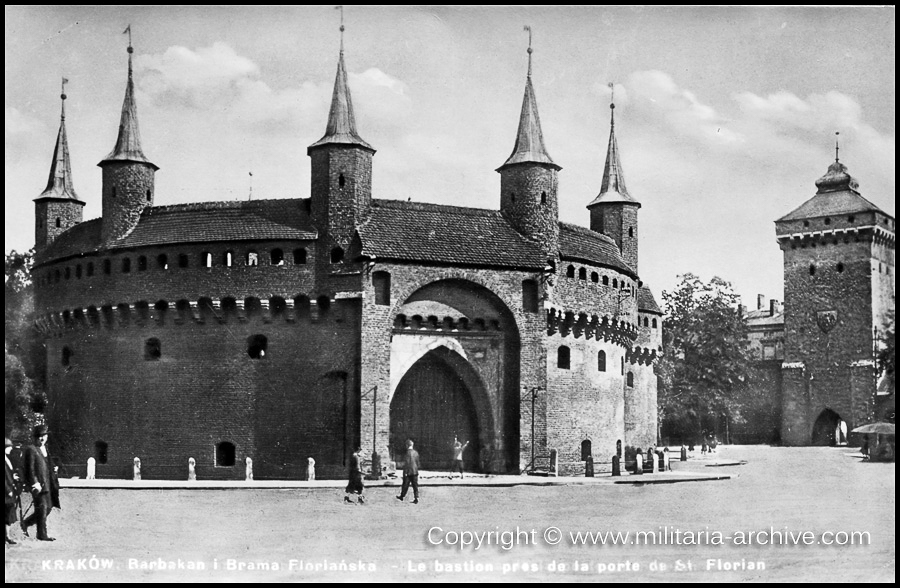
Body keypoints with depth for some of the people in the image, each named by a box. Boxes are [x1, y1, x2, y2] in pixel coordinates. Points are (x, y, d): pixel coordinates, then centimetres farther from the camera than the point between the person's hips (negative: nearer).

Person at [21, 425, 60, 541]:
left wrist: (53, 469, 12)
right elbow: (30, 468, -14)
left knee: (48, 507, 10)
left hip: (47, 483, 9)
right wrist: (35, 483, -20)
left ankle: (26, 523, 25)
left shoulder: (45, 448, 16)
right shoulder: (31, 450, -10)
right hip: (38, 483, -9)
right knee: (42, 508, -6)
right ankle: (42, 534, 2)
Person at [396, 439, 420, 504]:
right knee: (415, 486, 5)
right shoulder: (416, 452, 6)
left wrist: (405, 472, -13)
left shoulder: (408, 452, -14)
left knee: (405, 485, 8)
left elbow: (407, 463, -17)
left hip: (409, 472, -5)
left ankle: (402, 497, 22)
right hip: (415, 472, 6)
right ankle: (416, 499, 1)